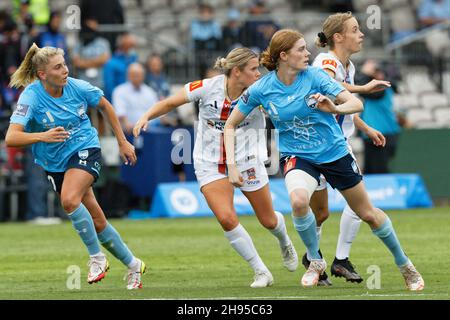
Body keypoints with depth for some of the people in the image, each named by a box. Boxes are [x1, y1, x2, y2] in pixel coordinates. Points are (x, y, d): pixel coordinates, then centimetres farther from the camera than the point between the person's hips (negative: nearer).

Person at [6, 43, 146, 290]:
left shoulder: (77, 87, -11)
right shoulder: (31, 97, -19)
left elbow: (105, 106, 10)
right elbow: (11, 138, -29)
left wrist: (122, 142, 12)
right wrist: (43, 136, -45)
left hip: (85, 150, -1)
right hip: (55, 164, 1)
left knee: (69, 200, -30)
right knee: (97, 223, 6)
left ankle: (97, 257, -16)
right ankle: (132, 264, 25)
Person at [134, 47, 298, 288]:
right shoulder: (208, 88, -18)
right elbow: (169, 103, -6)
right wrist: (146, 117, -20)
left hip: (246, 161, 1)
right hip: (210, 164, -1)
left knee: (268, 220, 11)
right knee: (226, 218, -20)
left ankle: (285, 243, 51)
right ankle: (261, 272, -2)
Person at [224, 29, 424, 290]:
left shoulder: (314, 76, -16)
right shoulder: (261, 90, -14)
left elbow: (356, 104, -21)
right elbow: (231, 125, -2)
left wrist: (336, 108, -42)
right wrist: (232, 165, -11)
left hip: (334, 151, 1)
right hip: (296, 156, -1)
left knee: (368, 214, 9)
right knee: (298, 199, -33)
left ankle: (404, 263, 33)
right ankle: (316, 261, -9)